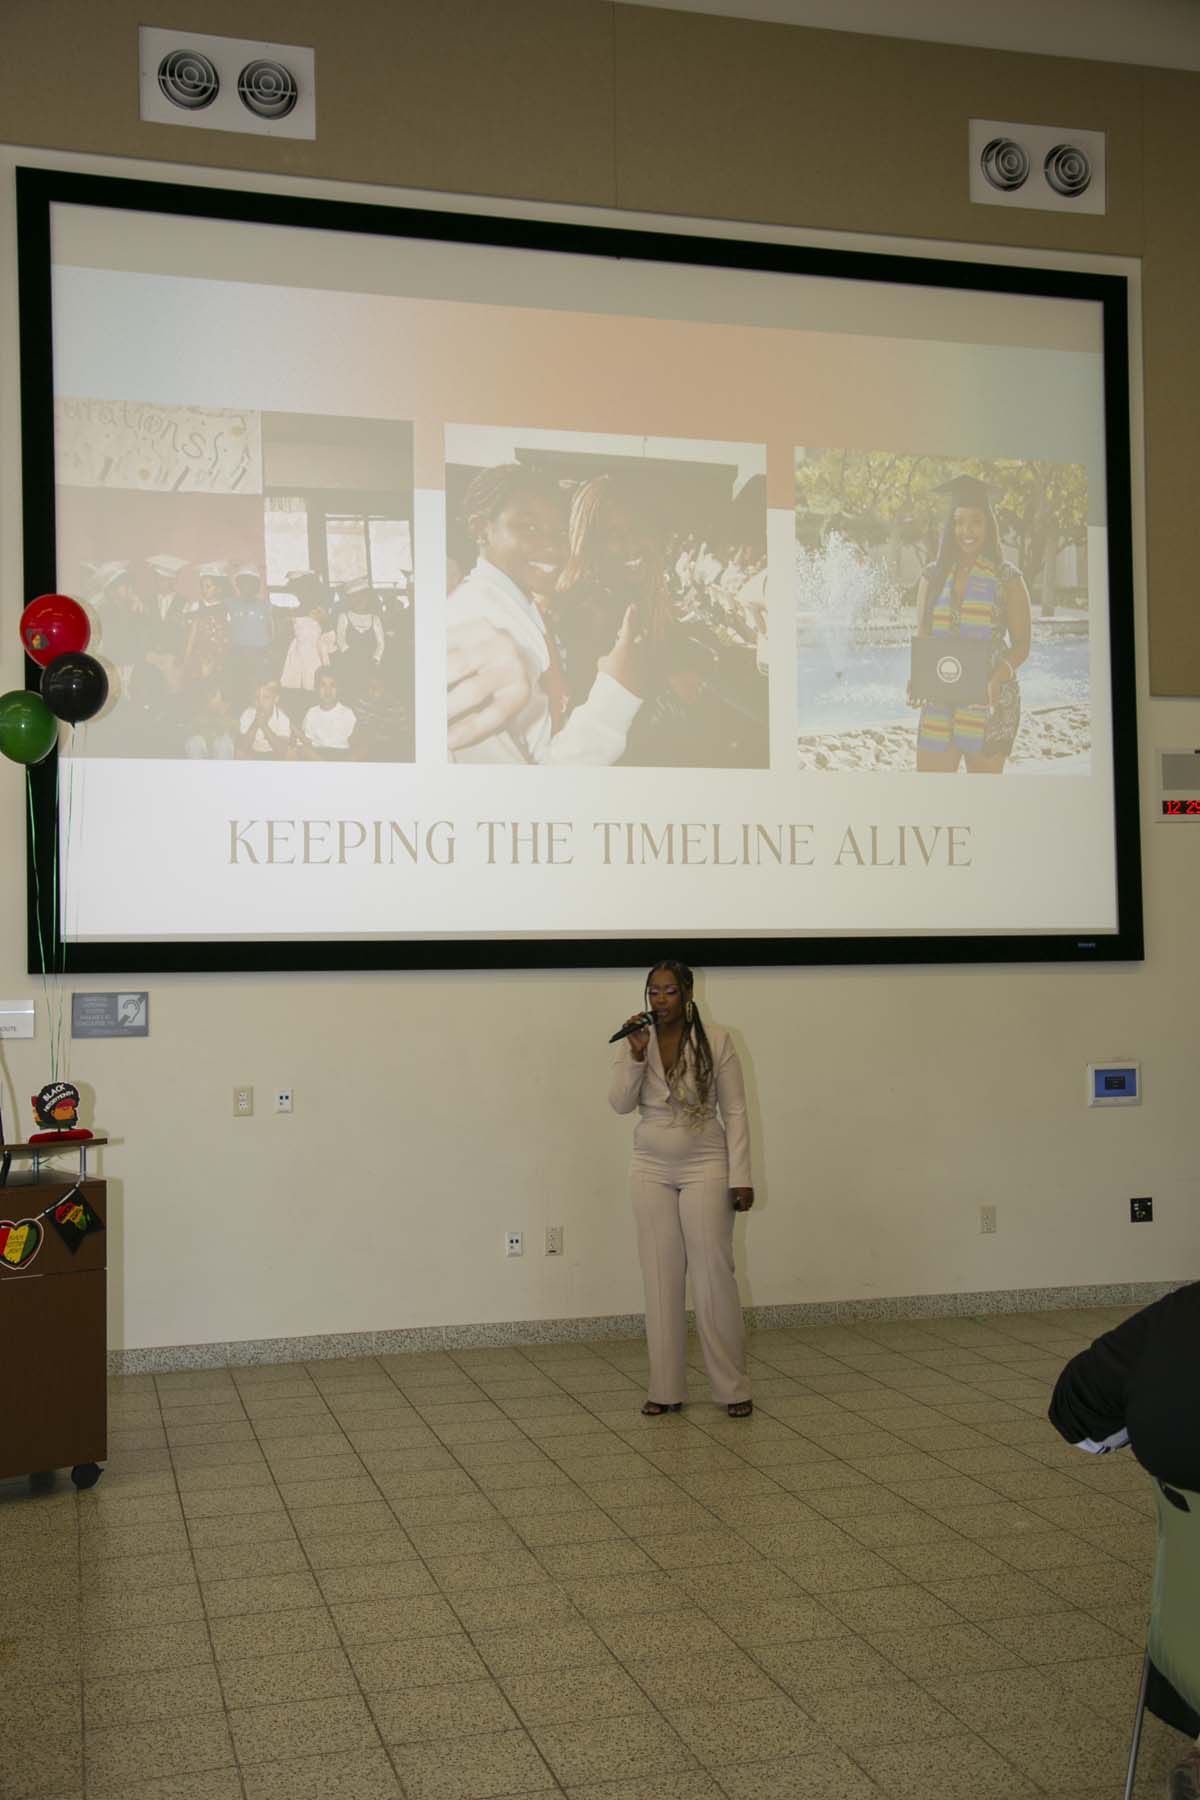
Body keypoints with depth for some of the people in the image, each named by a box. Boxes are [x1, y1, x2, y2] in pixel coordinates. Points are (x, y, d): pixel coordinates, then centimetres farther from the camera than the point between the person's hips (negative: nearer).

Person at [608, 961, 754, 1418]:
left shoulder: (716, 1041, -6)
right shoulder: (634, 1042, 2)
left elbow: (734, 1111, -5)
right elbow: (620, 1103, -7)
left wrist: (740, 1177, -9)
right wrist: (635, 1055, -20)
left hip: (705, 1169, -3)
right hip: (651, 1171, 3)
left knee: (714, 1275, -2)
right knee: (661, 1278, 6)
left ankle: (734, 1388, 9)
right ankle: (665, 1389, 14)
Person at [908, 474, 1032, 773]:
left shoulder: (1007, 579, 2)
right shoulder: (933, 576, 9)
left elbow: (1021, 644, 1)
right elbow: (920, 638, 10)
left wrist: (997, 679, -19)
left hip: (989, 702, -2)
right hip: (939, 701, 2)